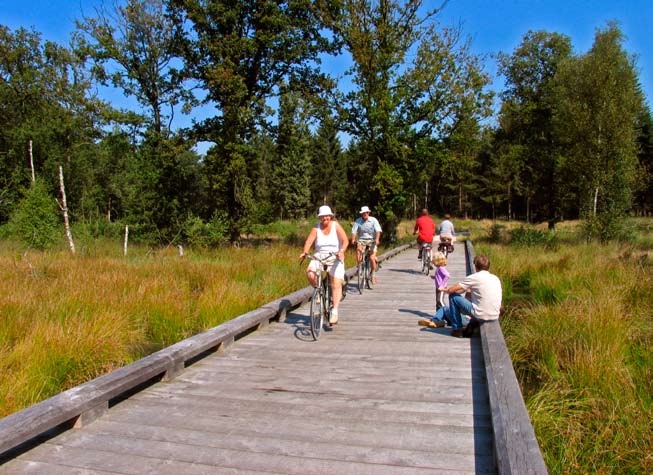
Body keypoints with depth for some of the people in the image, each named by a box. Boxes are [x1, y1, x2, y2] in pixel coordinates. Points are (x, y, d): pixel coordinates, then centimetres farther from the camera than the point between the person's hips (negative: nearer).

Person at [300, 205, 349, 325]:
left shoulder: (336, 226, -4)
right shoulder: (316, 228, 1)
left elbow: (345, 240, -13)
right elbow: (309, 241, -10)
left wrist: (341, 251, -32)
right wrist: (305, 252, -29)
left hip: (335, 259, -2)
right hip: (319, 258, 2)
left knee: (336, 284, -13)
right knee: (309, 272, -26)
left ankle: (334, 311, -10)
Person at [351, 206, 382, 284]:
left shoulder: (373, 220, -7)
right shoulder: (358, 221, -4)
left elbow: (378, 231, -17)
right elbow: (354, 231, -12)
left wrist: (377, 239, -35)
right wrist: (353, 239, -30)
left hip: (372, 240, -1)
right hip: (361, 240, 1)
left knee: (372, 258, -13)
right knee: (358, 249, -31)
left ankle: (373, 274, 8)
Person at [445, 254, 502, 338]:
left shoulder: (474, 277, -7)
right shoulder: (496, 278, 10)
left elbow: (452, 290, -6)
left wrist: (447, 290, 19)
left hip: (480, 315, -6)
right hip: (495, 317, 7)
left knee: (453, 296, 5)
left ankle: (457, 330, 11)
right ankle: (471, 327, 22)